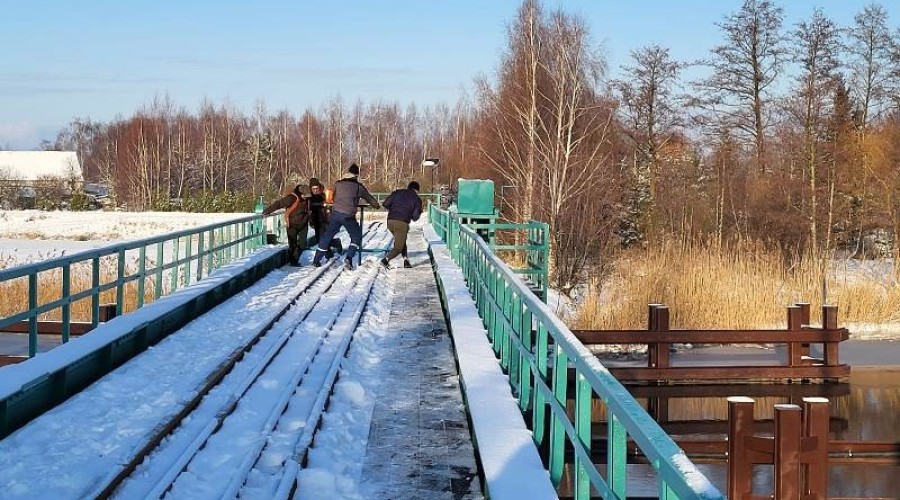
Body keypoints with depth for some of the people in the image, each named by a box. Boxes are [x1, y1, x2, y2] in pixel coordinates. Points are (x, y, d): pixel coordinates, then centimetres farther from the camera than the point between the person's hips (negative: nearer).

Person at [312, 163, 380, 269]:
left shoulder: (338, 184, 9)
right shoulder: (358, 186, 3)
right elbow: (369, 198, 15)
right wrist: (377, 205, 36)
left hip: (335, 214, 3)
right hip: (348, 216, -3)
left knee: (327, 236, 14)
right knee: (356, 237, 15)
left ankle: (316, 260, 16)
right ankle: (349, 258, -3)